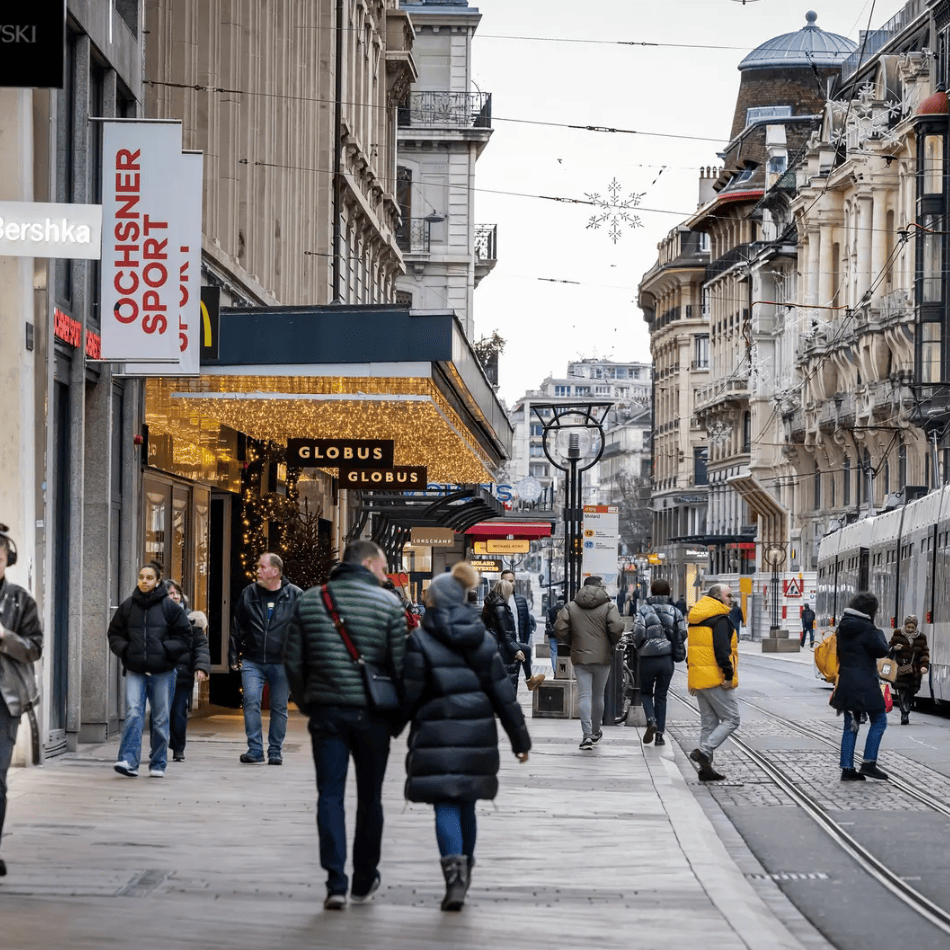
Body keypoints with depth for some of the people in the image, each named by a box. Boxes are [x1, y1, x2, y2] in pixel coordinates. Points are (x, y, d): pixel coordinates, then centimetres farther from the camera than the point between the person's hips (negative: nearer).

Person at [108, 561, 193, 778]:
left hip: (162, 672, -1)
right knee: (133, 713, -13)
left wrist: (166, 650, -9)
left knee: (160, 719, 4)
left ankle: (158, 764, 14)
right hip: (135, 671, 1)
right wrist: (125, 649, -2)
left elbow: (184, 636, 4)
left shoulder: (169, 607, 1)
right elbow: (114, 634, 16)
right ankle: (128, 761, -19)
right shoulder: (127, 606, 7)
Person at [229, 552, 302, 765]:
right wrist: (234, 656, 9)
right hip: (252, 661, 2)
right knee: (251, 702, -10)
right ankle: (255, 751, -6)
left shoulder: (295, 595, 0)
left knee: (279, 707, 4)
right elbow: (237, 627, 13)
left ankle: (275, 752, 14)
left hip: (281, 663, -1)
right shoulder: (249, 593, 7)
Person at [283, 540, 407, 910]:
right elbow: (401, 666, -6)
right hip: (371, 715, -1)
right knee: (369, 798, 11)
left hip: (326, 712, 2)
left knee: (330, 796, 2)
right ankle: (364, 882, 20)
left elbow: (293, 661, 5)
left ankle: (336, 883, -8)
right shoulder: (389, 604, -4)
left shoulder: (308, 601, 5)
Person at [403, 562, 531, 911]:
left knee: (445, 805, -5)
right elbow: (503, 692, 6)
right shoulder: (481, 638, 6)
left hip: (437, 735, -5)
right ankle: (464, 868, 27)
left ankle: (454, 872, -22)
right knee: (466, 803, 17)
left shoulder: (420, 640, -8)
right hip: (477, 734, 5)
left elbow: (410, 694, -9)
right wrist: (519, 738, 11)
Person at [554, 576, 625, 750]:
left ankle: (587, 734, -17)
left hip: (580, 657, 0)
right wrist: (612, 644, 4)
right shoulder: (608, 607, -2)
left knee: (584, 695, -3)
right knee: (598, 696, 14)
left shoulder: (571, 607, 4)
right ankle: (596, 732, 28)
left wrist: (570, 643, 12)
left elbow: (559, 628, -4)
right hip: (602, 657, 0)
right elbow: (617, 628, -15)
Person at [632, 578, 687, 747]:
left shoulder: (643, 610, -4)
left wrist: (639, 647, 4)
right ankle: (660, 734, 6)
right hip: (667, 659, 2)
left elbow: (638, 632, -15)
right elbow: (682, 634, -3)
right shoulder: (675, 612, 3)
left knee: (646, 692, 16)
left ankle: (651, 720, -11)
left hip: (648, 659, -2)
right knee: (661, 696, 12)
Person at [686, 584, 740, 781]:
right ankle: (704, 751, -17)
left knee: (709, 722, 13)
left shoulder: (696, 619, 17)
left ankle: (706, 768, 11)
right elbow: (722, 649, -20)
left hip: (698, 678, 9)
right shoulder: (720, 619, -12)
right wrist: (728, 675, -19)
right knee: (731, 719, -3)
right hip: (715, 680, -9)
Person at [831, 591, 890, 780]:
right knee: (879, 720, 4)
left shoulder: (843, 627, 10)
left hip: (846, 683, 8)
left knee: (851, 725, 10)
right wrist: (880, 633, 7)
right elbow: (882, 650, -7)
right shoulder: (866, 628, -15)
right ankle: (869, 763, 0)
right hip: (864, 684, -8)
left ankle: (847, 768, 8)